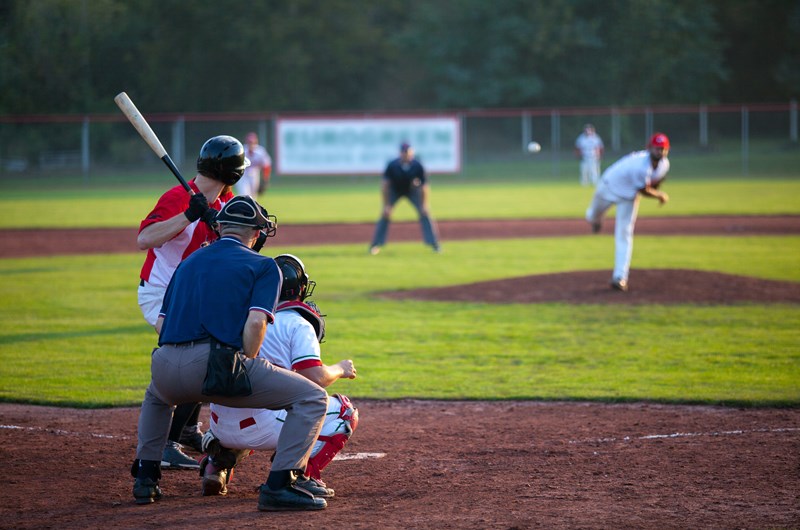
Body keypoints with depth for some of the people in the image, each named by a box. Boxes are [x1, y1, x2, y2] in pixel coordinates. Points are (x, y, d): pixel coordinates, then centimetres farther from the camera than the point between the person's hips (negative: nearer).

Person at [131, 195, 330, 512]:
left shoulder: (188, 262, 27)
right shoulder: (264, 266, 11)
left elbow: (160, 324, 21)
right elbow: (255, 323, -7)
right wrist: (245, 368, 6)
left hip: (166, 368, 6)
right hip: (214, 363, -6)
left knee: (156, 395, 43)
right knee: (312, 399, 4)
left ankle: (145, 478, 29)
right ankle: (279, 486, -9)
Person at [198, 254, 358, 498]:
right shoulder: (297, 324, -1)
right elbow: (316, 379, -10)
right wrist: (341, 369, 9)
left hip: (220, 427, 6)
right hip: (262, 427, -6)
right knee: (344, 411, 9)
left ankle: (219, 459, 14)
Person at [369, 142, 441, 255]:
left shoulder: (417, 166, -30)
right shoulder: (392, 165, -31)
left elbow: (425, 186, -20)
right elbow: (384, 185, -23)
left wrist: (424, 204, -22)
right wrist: (386, 205, -25)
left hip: (413, 190, 0)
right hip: (395, 190, 0)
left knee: (425, 213, -11)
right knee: (385, 215, -13)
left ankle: (435, 245, -2)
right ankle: (375, 245, -2)